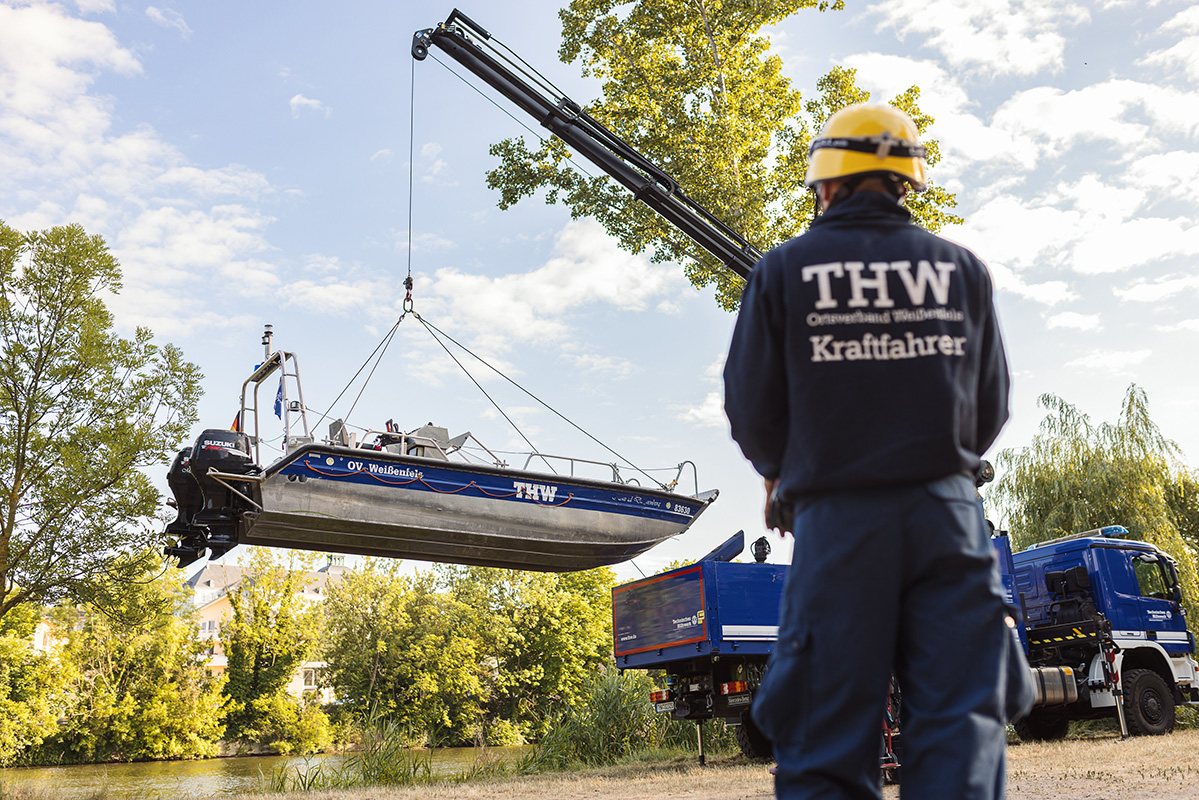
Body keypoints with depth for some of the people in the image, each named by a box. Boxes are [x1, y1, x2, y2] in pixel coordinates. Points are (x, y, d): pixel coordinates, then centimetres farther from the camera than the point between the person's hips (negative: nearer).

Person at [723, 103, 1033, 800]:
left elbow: (751, 408, 0)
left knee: (829, 740, 3)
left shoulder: (785, 270, 2)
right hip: (947, 513, 2)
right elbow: (992, 406, 12)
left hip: (836, 521, -2)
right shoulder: (963, 268, 9)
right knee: (960, 725, 4)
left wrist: (781, 472, 21)